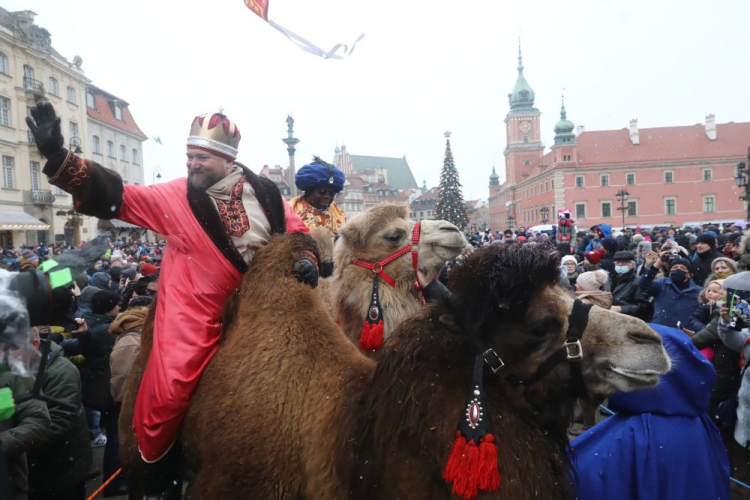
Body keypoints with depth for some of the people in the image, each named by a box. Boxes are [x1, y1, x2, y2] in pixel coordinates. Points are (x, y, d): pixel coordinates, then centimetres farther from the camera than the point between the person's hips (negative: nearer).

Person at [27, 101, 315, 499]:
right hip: (192, 315, -2)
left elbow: (295, 229, 12)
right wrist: (57, 156, -16)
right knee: (165, 397, -12)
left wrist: (305, 259, -6)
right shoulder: (174, 197, -4)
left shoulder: (262, 193, 0)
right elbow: (112, 195, -6)